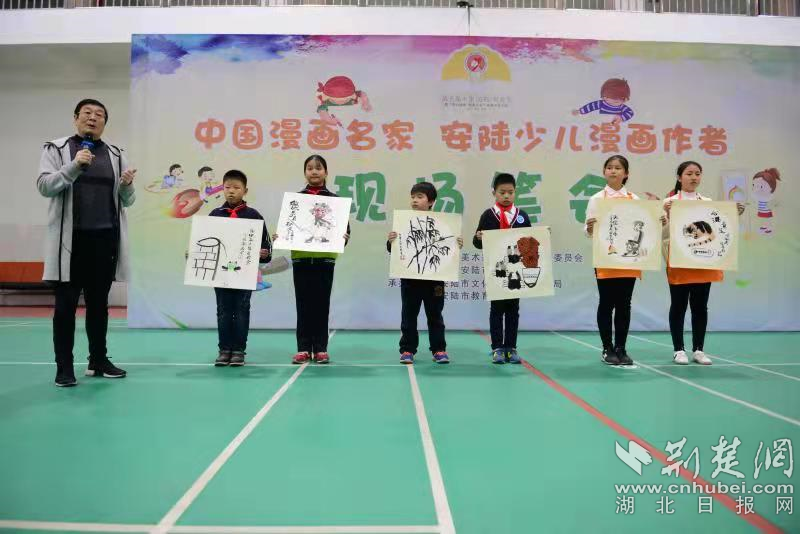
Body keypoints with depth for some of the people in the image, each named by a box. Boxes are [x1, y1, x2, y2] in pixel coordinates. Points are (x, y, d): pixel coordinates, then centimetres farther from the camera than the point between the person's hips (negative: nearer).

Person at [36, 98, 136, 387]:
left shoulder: (116, 154, 11)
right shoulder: (56, 149, 4)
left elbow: (127, 201, 11)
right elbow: (44, 186, -6)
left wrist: (127, 186, -11)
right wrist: (74, 167, -18)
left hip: (106, 238, 3)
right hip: (70, 239, -3)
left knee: (99, 303, 11)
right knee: (65, 304, 1)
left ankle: (98, 360, 22)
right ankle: (64, 366, 8)